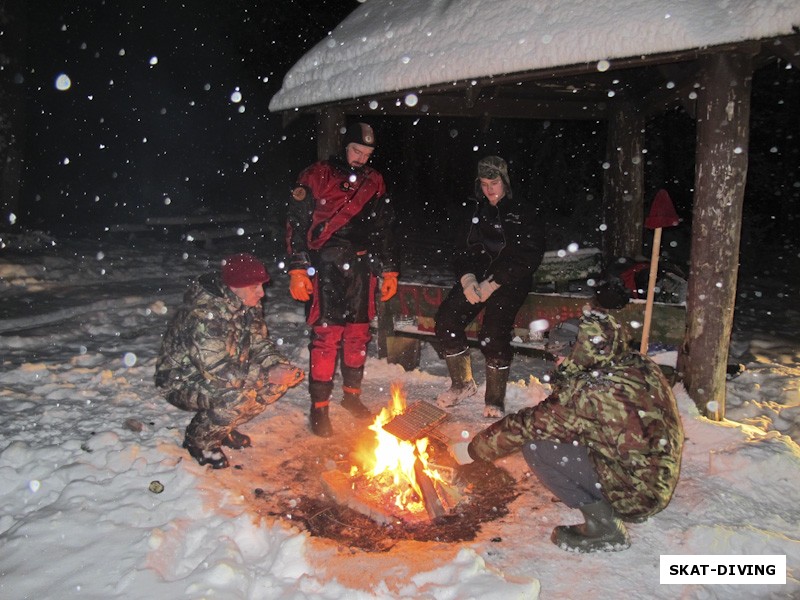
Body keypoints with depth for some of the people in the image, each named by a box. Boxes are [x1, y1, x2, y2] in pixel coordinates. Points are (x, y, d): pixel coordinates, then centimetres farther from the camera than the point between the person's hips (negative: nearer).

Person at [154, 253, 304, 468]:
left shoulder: (249, 305, -6)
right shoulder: (204, 315, -32)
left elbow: (260, 344, 2)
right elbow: (218, 370, -35)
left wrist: (281, 366, -17)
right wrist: (267, 375, -33)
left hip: (223, 374, 8)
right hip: (182, 383, -8)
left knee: (277, 382, -7)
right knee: (237, 397, -33)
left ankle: (224, 427, 11)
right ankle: (199, 441, -4)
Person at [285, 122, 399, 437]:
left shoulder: (374, 183, 14)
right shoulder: (316, 177, 0)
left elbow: (384, 231, 20)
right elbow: (297, 224, -2)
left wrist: (389, 270, 15)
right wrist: (298, 269, -9)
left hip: (361, 269, 5)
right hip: (326, 267, -4)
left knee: (358, 334, 10)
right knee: (326, 335, -8)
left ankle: (352, 394, 27)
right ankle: (319, 406, 4)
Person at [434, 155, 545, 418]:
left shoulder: (524, 215, 2)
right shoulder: (478, 213, 19)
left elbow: (526, 259, -8)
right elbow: (463, 251, 16)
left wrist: (491, 285, -17)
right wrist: (467, 279, -6)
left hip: (508, 281, -5)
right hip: (477, 277, 5)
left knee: (493, 333, -27)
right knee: (446, 319, -17)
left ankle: (495, 400, -11)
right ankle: (463, 383, 3)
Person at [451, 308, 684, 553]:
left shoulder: (594, 391, -28)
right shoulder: (640, 365, -4)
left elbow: (530, 424, -19)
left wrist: (473, 449, -8)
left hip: (635, 493, -9)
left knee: (535, 445, -15)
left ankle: (604, 526, -3)